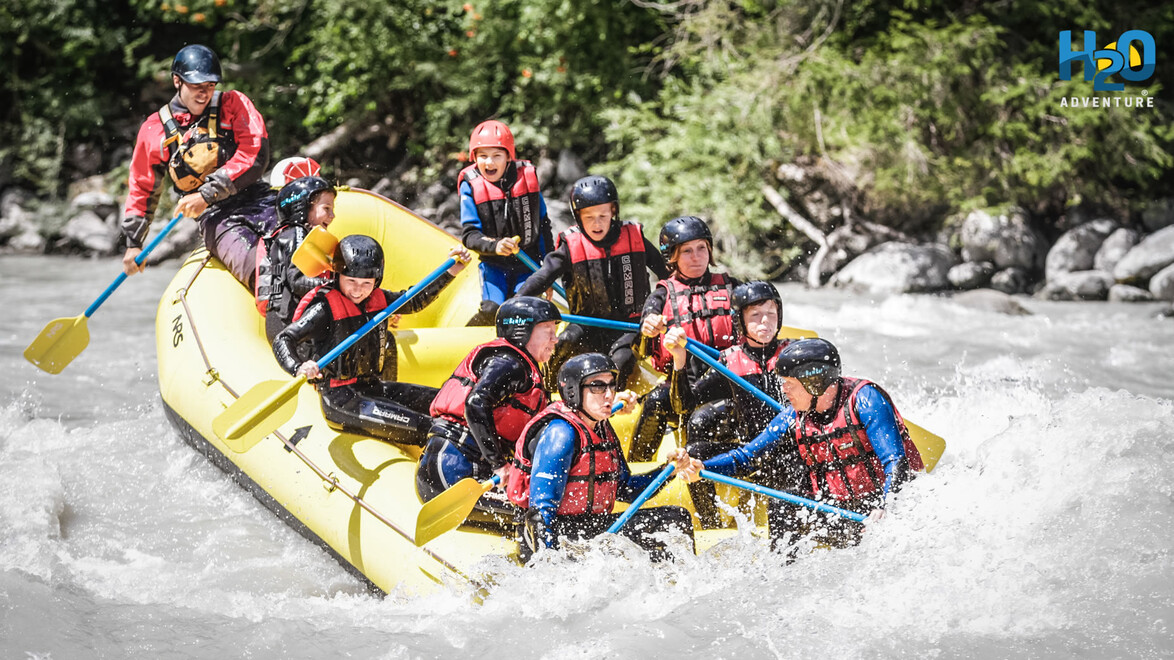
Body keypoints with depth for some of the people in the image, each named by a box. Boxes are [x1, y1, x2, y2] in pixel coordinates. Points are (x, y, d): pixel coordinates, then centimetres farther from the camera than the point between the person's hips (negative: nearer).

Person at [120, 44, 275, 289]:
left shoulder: (234, 104, 10)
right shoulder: (155, 129, 14)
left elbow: (255, 155, -3)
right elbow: (142, 188, 25)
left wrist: (208, 194, -10)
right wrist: (133, 243, 20)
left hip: (257, 199, 1)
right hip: (214, 217, -1)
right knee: (260, 271, -33)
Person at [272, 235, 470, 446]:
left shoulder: (378, 299, 6)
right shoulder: (325, 308, -15)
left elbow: (415, 301, 23)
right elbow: (283, 340, -21)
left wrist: (451, 271, 15)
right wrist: (299, 368, -42)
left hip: (372, 387, 8)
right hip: (339, 399, -8)